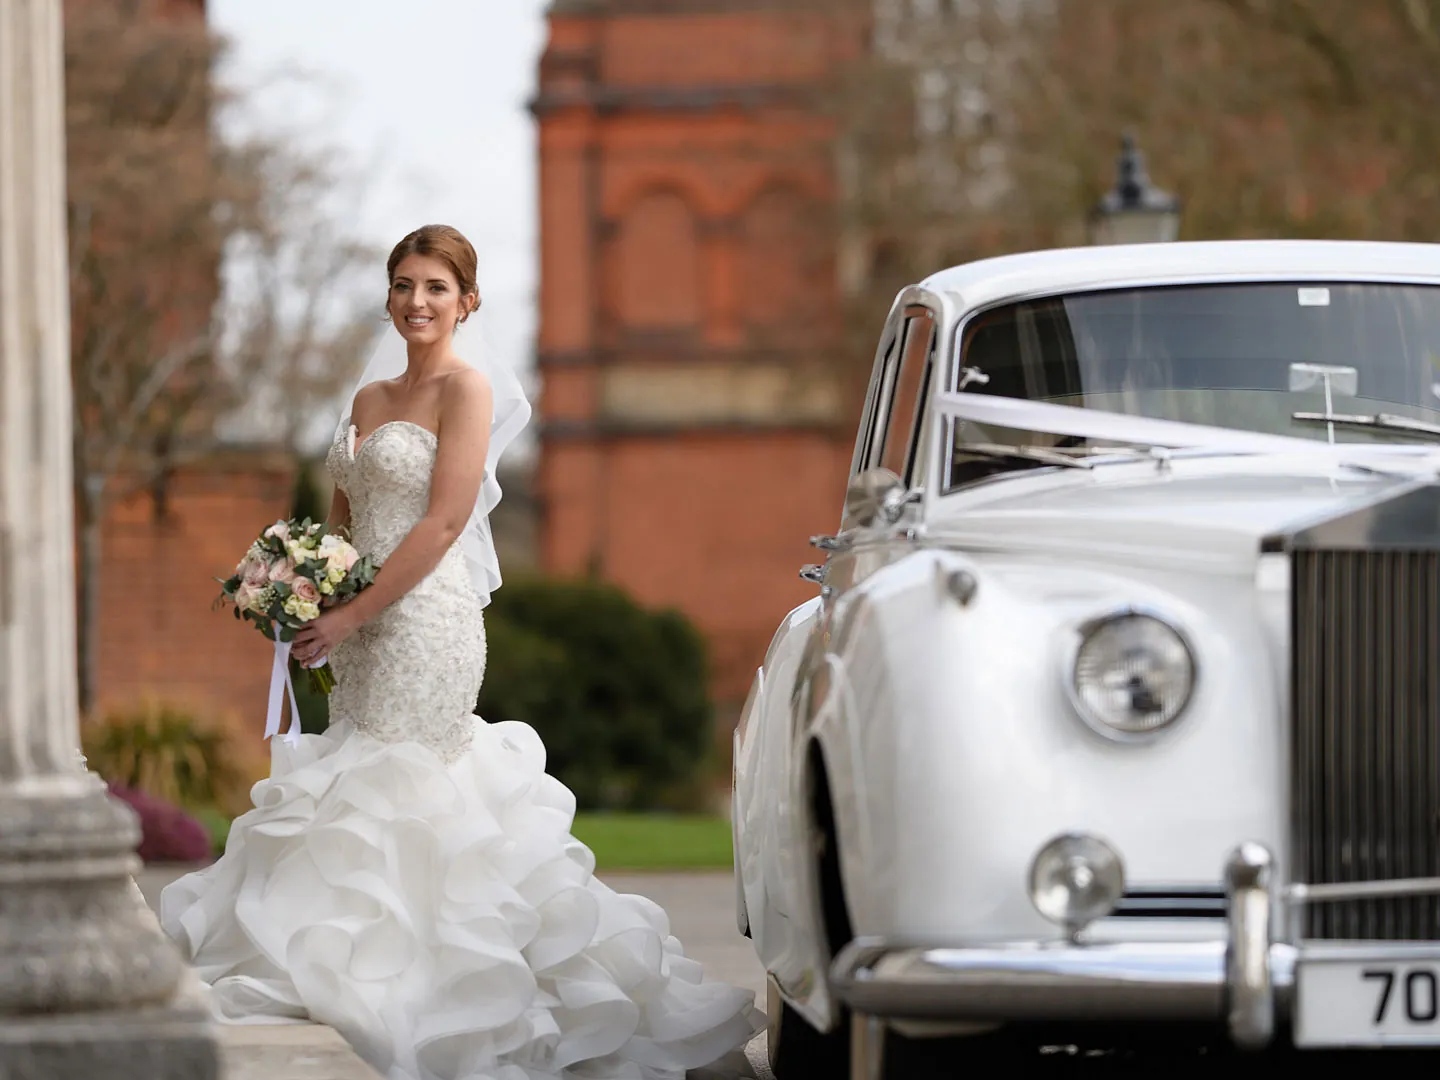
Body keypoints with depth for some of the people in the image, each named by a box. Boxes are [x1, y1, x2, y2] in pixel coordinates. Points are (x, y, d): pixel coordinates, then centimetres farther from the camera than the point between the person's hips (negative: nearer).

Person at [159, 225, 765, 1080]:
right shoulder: (371, 397, 16)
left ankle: (380, 981, -3)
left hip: (426, 618, -8)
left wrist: (355, 615, -16)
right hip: (364, 627, 8)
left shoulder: (466, 387, -8)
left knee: (398, 802, -7)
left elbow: (443, 523, -15)